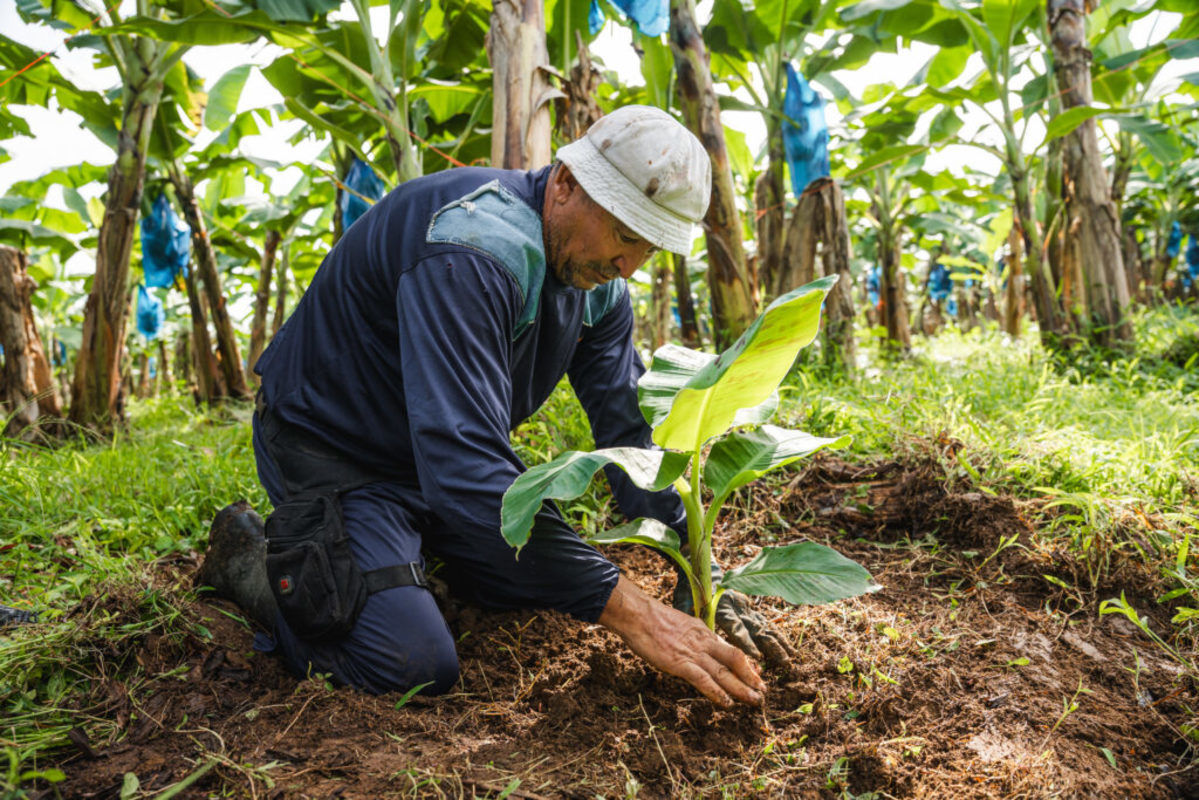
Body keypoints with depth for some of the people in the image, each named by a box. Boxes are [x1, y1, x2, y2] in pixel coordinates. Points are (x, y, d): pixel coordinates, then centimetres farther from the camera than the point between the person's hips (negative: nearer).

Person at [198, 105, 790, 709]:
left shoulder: (598, 276, -7)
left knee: (540, 585, 11)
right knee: (417, 666, -18)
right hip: (331, 450, -8)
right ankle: (251, 559, 4)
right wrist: (628, 611, -42)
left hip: (442, 451, 8)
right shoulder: (471, 250, -35)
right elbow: (462, 463, -43)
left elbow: (632, 432, -4)